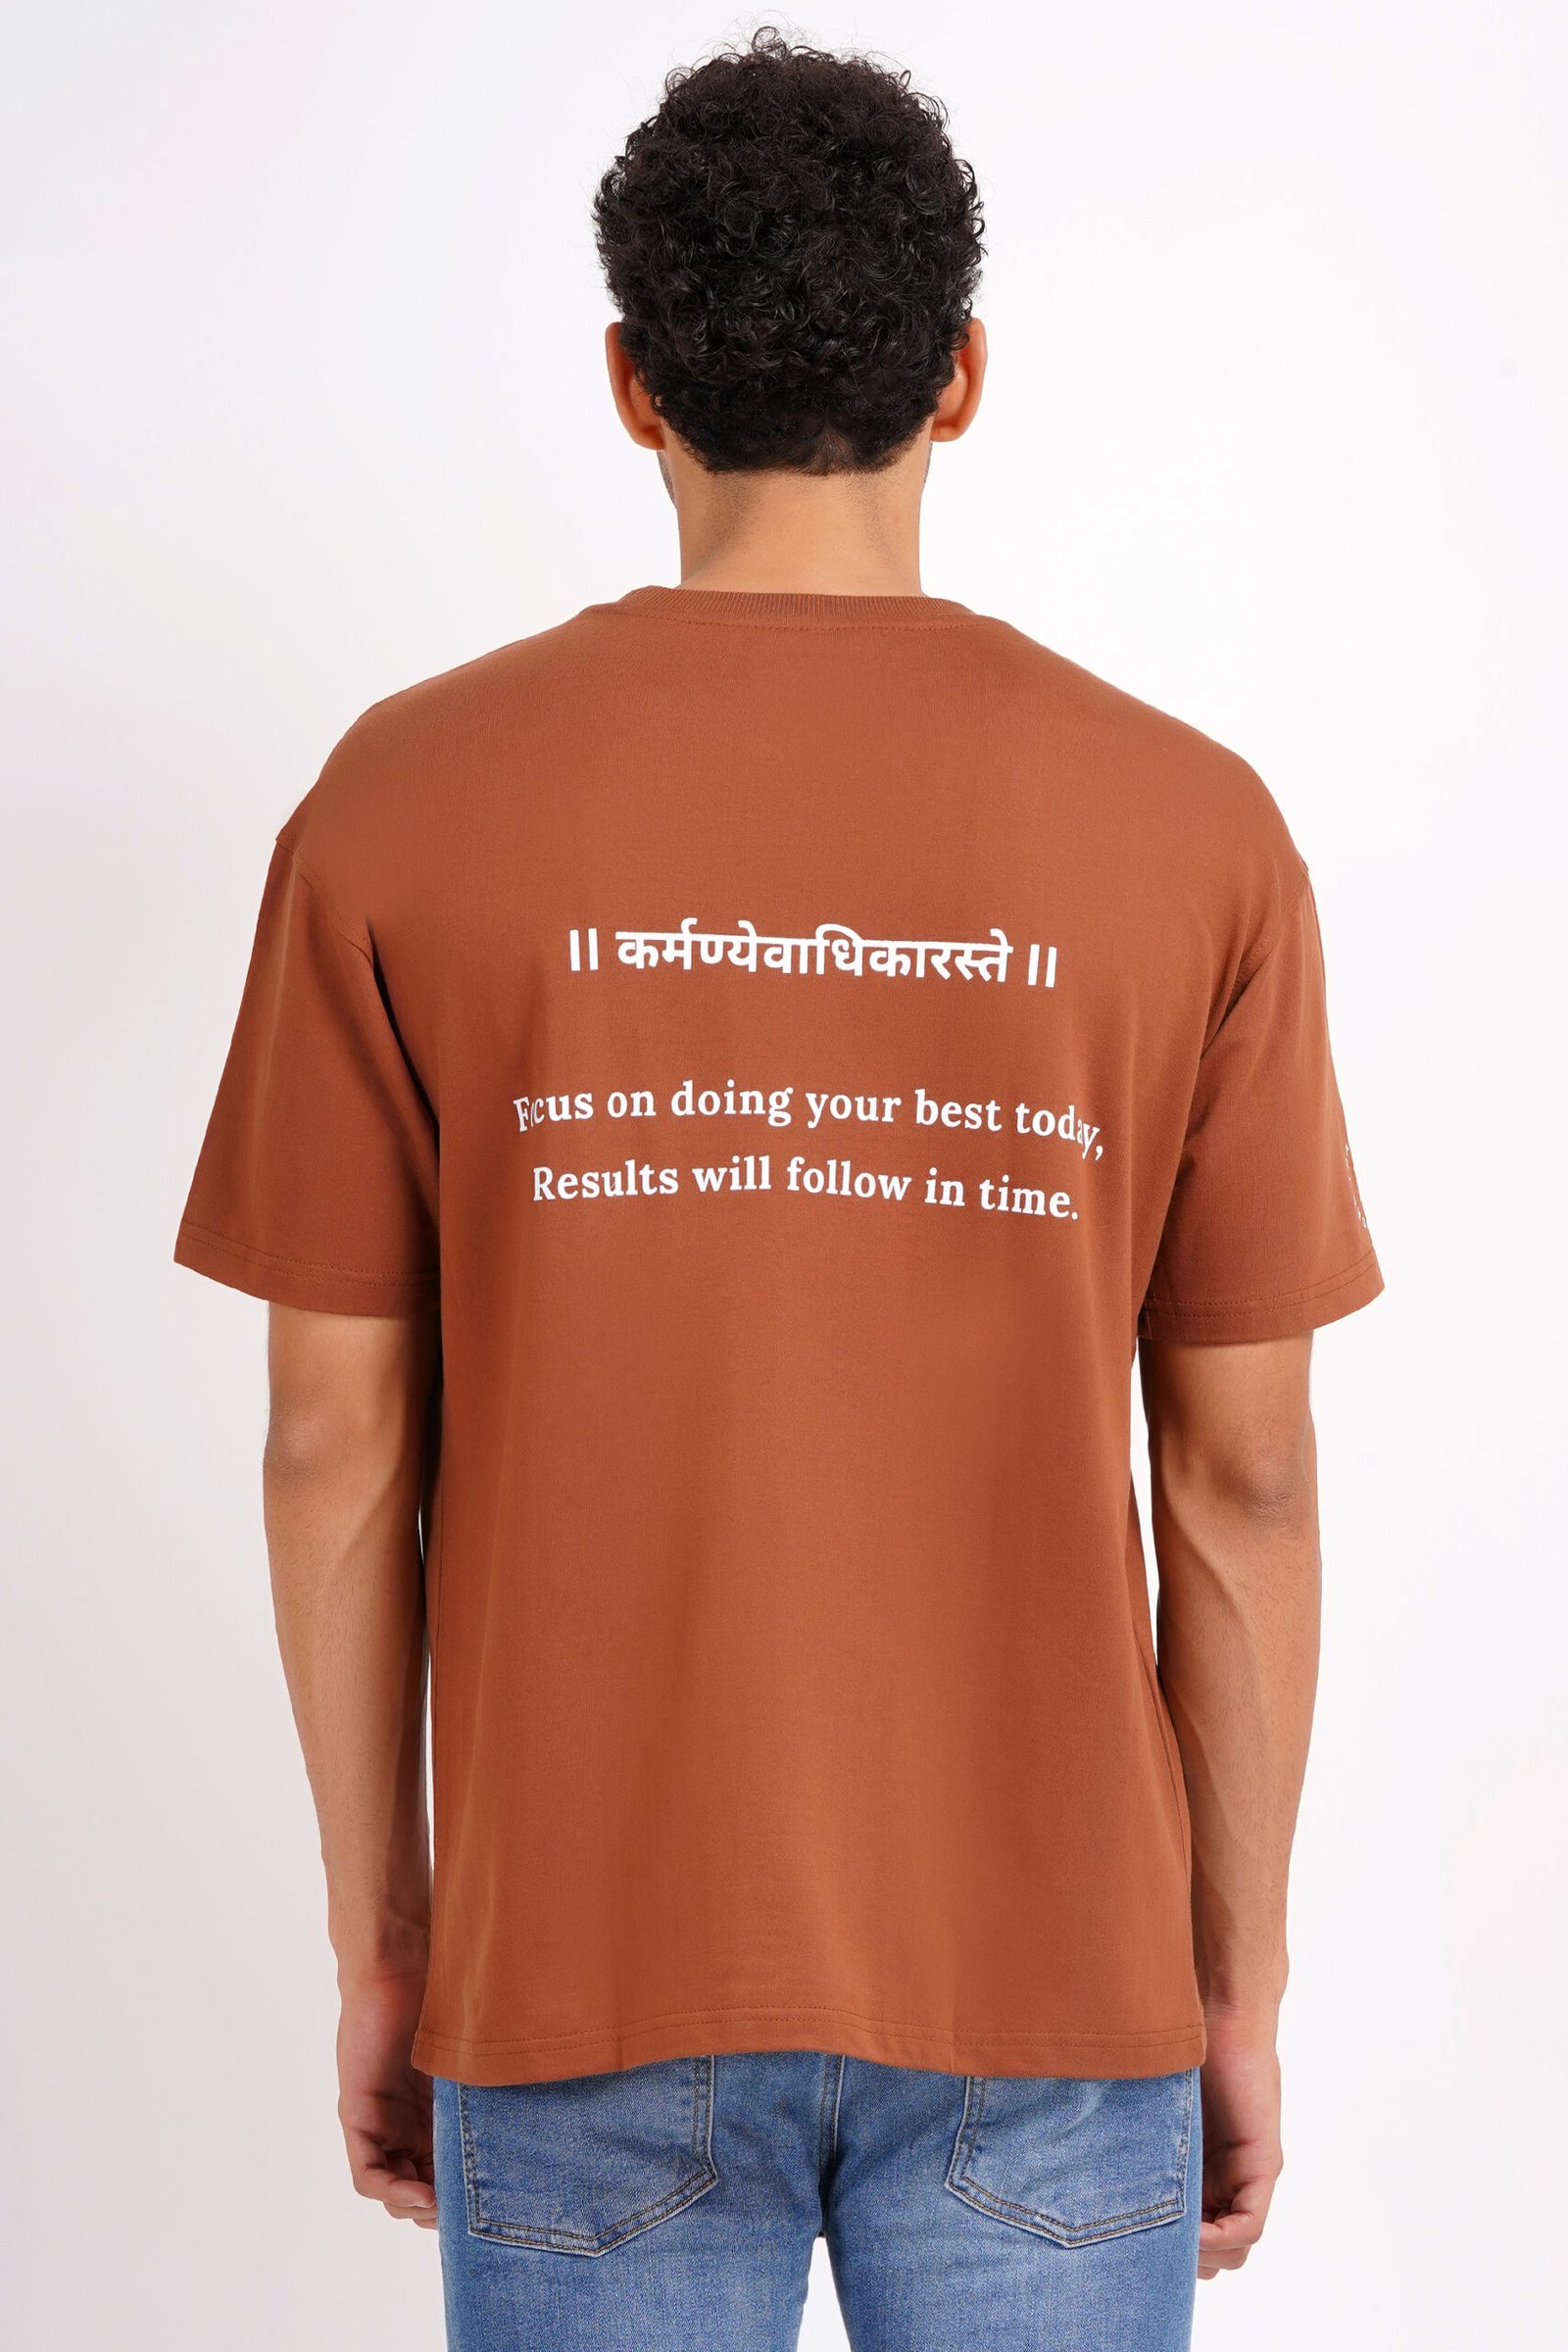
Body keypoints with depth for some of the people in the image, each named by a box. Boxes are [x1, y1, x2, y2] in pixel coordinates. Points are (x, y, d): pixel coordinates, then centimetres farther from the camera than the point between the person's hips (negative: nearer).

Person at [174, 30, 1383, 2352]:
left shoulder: (403, 803, -7)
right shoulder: (1191, 830, -7)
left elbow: (337, 1439, -4)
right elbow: (1243, 1471, -4)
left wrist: (380, 1940, 8)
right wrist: (1241, 1983, 7)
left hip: (588, 1972, 0)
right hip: (1047, 1983, 0)